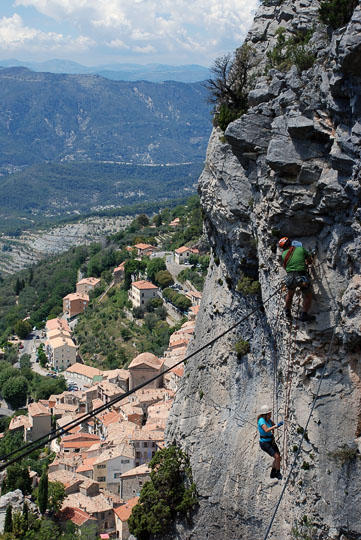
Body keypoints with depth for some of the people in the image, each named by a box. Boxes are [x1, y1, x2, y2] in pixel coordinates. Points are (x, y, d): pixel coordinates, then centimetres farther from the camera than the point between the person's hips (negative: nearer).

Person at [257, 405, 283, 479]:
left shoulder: (268, 419, 0)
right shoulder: (261, 420, -25)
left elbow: (274, 426, 15)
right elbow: (266, 430, -40)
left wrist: (279, 424, -4)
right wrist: (276, 425, -42)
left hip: (271, 441, 9)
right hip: (264, 443, -9)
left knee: (278, 457, 14)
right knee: (277, 457, -15)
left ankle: (273, 474, 31)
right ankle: (278, 475, 2)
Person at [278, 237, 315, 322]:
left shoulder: (284, 254, 9)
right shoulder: (301, 249, 6)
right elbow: (310, 261, 19)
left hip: (290, 277, 2)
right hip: (302, 277, -2)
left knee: (290, 295, 29)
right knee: (308, 296, 17)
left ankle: (288, 312, 43)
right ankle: (304, 315, 11)